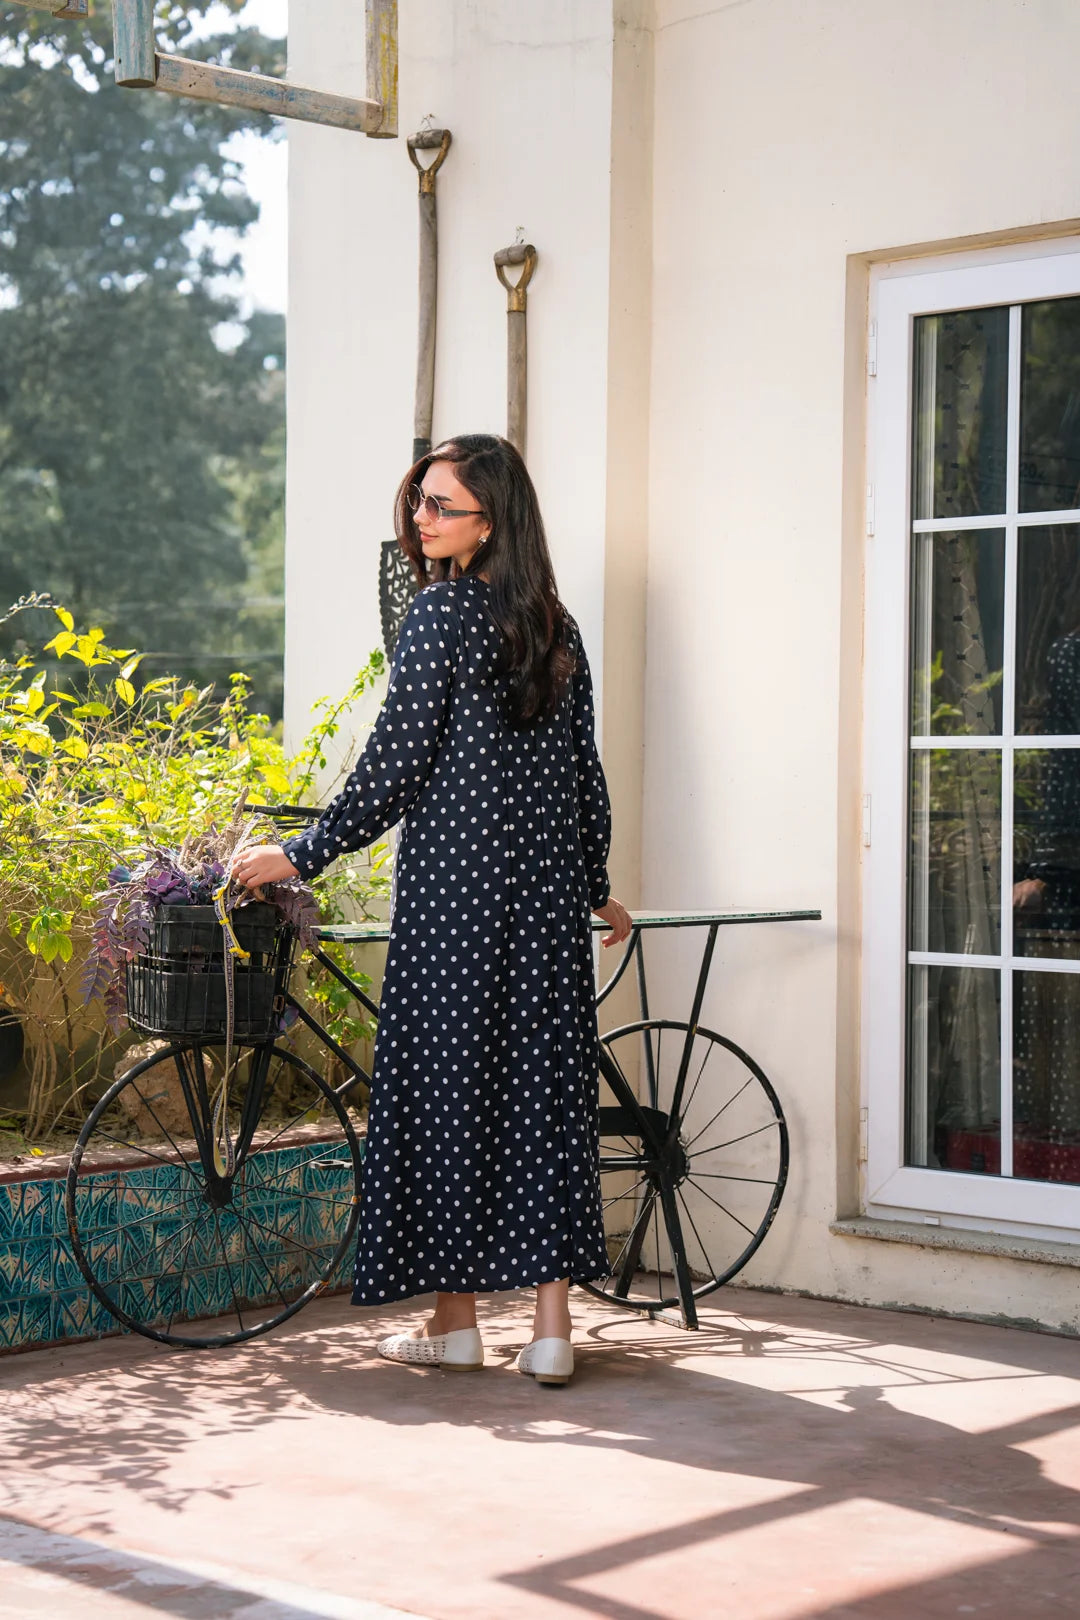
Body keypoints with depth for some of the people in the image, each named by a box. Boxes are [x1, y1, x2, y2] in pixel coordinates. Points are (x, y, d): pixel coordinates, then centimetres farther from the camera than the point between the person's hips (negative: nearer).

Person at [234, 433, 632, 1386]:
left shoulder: (442, 612, -9)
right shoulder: (554, 624, 11)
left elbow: (396, 764, -11)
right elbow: (584, 767, 14)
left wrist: (301, 855, -3)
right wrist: (595, 887, 23)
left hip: (454, 882, -6)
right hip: (549, 884, 6)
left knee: (446, 1081, 3)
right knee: (547, 1084, 5)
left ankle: (455, 1320, 10)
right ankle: (552, 1325, 6)